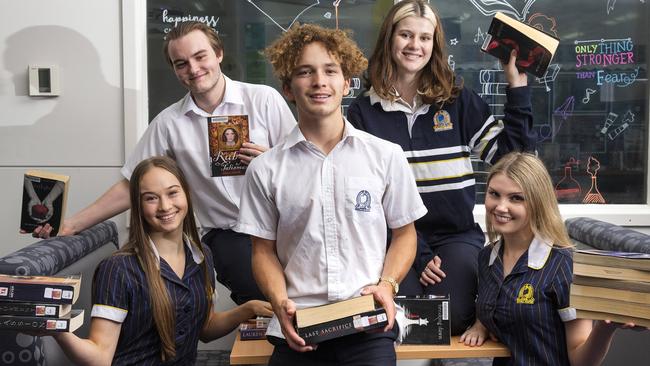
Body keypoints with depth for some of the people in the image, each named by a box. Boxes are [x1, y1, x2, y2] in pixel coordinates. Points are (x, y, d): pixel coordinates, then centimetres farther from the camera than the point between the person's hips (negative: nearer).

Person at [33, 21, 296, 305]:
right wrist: (72, 225, 3)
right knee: (261, 288, -29)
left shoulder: (264, 98, 1)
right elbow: (132, 186, 9)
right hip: (226, 233, 0)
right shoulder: (169, 123, 5)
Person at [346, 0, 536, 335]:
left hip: (456, 235, 1)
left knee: (452, 320, -21)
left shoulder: (458, 101, 6)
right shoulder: (363, 110, 2)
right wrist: (417, 255, -9)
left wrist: (517, 86, -4)